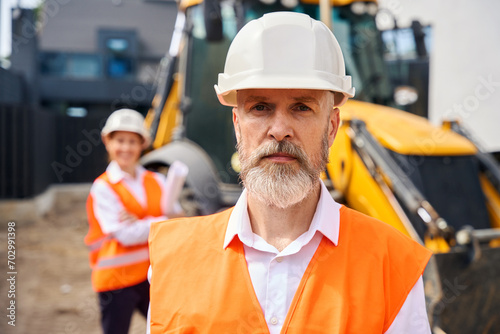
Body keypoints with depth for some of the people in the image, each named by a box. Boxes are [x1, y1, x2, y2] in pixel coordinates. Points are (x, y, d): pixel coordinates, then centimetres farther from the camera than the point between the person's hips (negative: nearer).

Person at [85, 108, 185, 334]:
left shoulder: (156, 181, 6)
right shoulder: (102, 187, -8)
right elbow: (125, 234, -17)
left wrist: (141, 223, -18)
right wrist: (165, 222, -12)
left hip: (151, 276, 4)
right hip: (116, 280, -4)